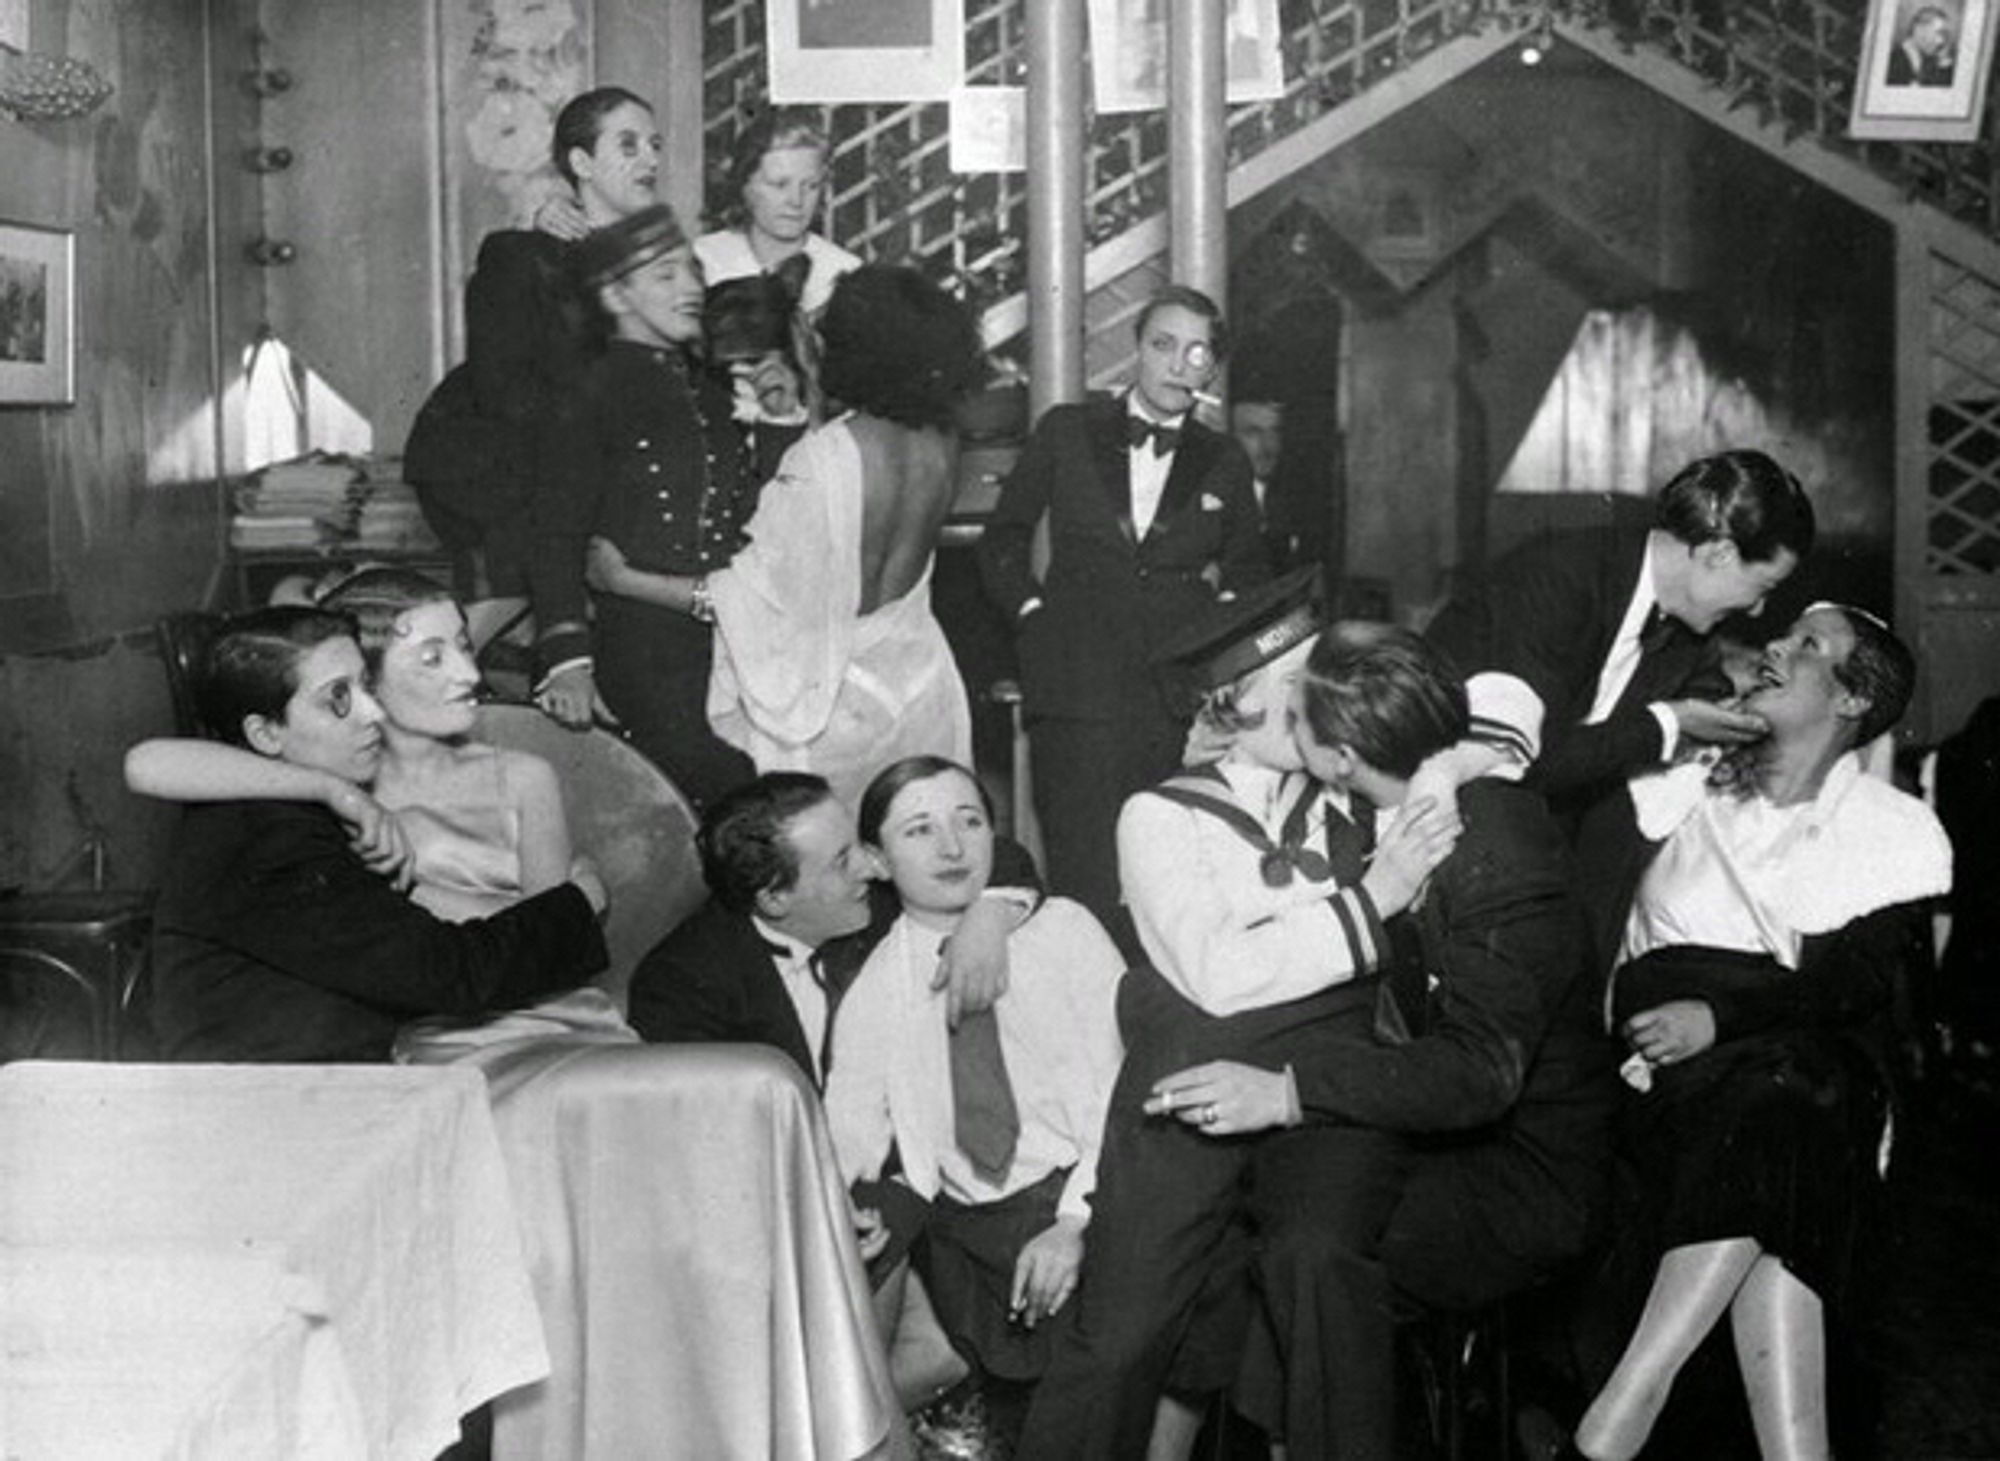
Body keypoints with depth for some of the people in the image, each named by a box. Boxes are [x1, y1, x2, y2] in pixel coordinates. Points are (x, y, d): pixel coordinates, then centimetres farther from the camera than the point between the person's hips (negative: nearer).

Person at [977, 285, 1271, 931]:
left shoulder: (1224, 464, 12)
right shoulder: (1066, 432, 9)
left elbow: (1249, 566, 28)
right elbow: (1002, 541, 17)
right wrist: (1032, 610, 4)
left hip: (1180, 697, 1)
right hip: (1078, 690, -1)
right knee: (1086, 887, -8)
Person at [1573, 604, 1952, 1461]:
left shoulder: (1900, 832, 11)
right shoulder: (1691, 785, 18)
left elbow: (1862, 981, -5)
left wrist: (1719, 1018, -18)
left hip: (1821, 1070, -1)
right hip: (1669, 1071, 1)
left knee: (1779, 1100, -35)